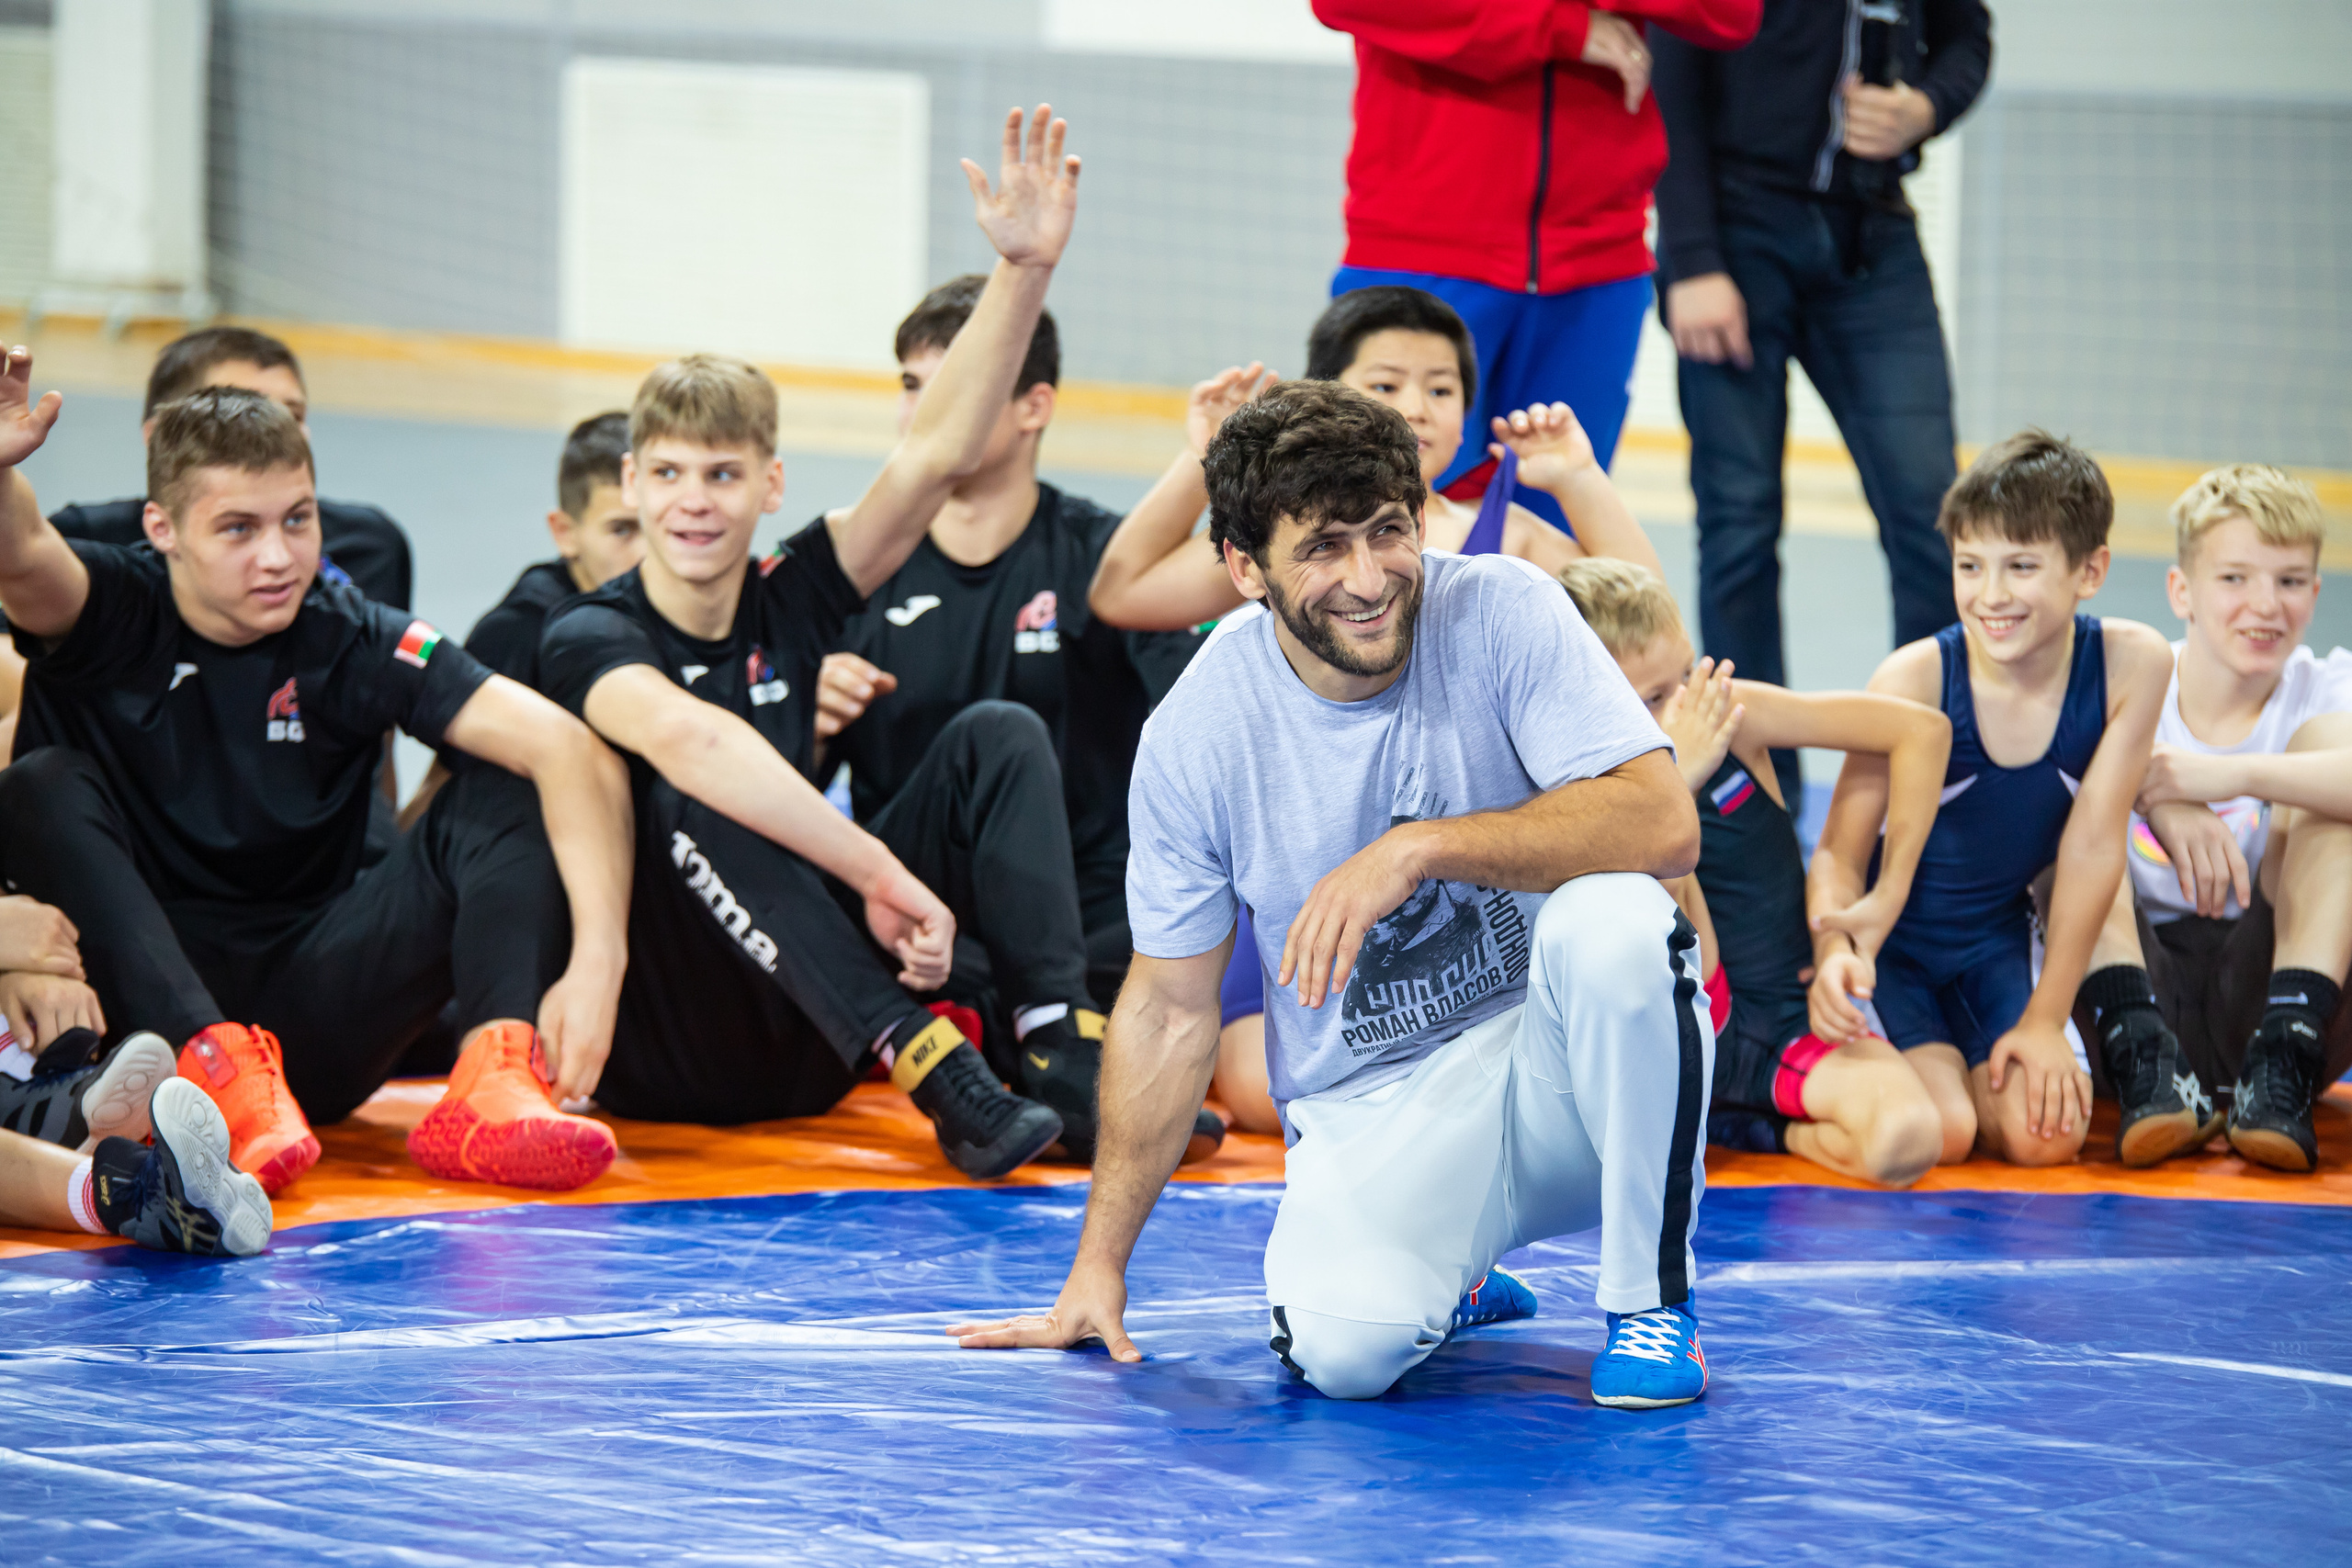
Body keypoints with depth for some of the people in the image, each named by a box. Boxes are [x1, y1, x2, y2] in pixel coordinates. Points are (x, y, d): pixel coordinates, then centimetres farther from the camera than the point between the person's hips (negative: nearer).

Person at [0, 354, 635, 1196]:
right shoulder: (115, 615, -5)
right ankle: (220, 1069, -42)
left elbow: (572, 750, -16)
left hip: (308, 1016, 1)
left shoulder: (352, 642, -4)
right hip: (151, 996, -1)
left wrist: (597, 965, -32)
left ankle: (494, 1079, -36)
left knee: (508, 793, -13)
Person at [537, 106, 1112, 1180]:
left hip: (800, 1046, 6)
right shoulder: (587, 639, -11)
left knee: (998, 737, -4)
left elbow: (939, 453, -5)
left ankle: (1068, 1053, -22)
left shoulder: (790, 603, 5)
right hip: (659, 1059, -6)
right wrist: (881, 874, -41)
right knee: (697, 801, -32)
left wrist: (1025, 269, -18)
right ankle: (930, 1066, -41)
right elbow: (686, 737, -33)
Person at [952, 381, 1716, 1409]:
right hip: (1374, 1112, 1)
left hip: (1552, 1055, -1)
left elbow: (1663, 824, -23)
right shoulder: (1193, 737, -7)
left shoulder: (1501, 612, -12)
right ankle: (1439, 1270, 11)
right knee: (1340, 1349, -29)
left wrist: (1418, 848, -31)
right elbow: (1171, 1010, 3)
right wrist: (1099, 1267, 3)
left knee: (1612, 923, -34)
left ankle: (1651, 1295, -12)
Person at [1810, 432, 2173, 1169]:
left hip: (1998, 939, 3)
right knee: (1938, 1132, -25)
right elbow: (1841, 854, -18)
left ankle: (1958, 1066, 16)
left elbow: (2091, 845, -13)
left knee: (2043, 1134, -19)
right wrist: (1833, 949, -41)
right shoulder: (1915, 680, -24)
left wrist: (2045, 1020, -11)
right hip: (1891, 937, -3)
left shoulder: (2131, 664, -17)